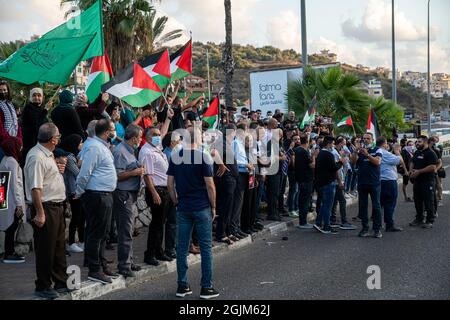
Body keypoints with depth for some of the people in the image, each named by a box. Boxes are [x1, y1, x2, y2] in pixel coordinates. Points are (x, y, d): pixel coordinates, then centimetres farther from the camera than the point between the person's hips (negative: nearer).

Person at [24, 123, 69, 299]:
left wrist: (58, 169, 9)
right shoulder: (37, 157, -19)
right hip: (45, 207, -10)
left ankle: (61, 282, 29)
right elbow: (35, 188, -24)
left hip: (57, 206, 10)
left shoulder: (48, 154, 12)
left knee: (59, 246, 17)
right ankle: (43, 287, 11)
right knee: (45, 249, 0)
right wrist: (40, 213, -26)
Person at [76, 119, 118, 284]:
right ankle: (94, 271, 2)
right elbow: (84, 174, -19)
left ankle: (102, 266, 27)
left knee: (102, 233, 17)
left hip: (105, 196, 10)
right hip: (97, 196, -10)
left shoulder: (103, 146, 16)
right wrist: (79, 193, -9)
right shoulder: (94, 147, -16)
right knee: (96, 234, -4)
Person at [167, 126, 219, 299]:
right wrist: (213, 206, -1)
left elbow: (170, 184, 5)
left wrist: (177, 202, 15)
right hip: (202, 207, -4)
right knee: (206, 247, 3)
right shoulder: (204, 157, -9)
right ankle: (206, 288, 5)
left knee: (182, 247, 8)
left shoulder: (175, 157, 4)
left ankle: (182, 286, 13)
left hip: (183, 207, 4)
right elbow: (209, 185, -10)